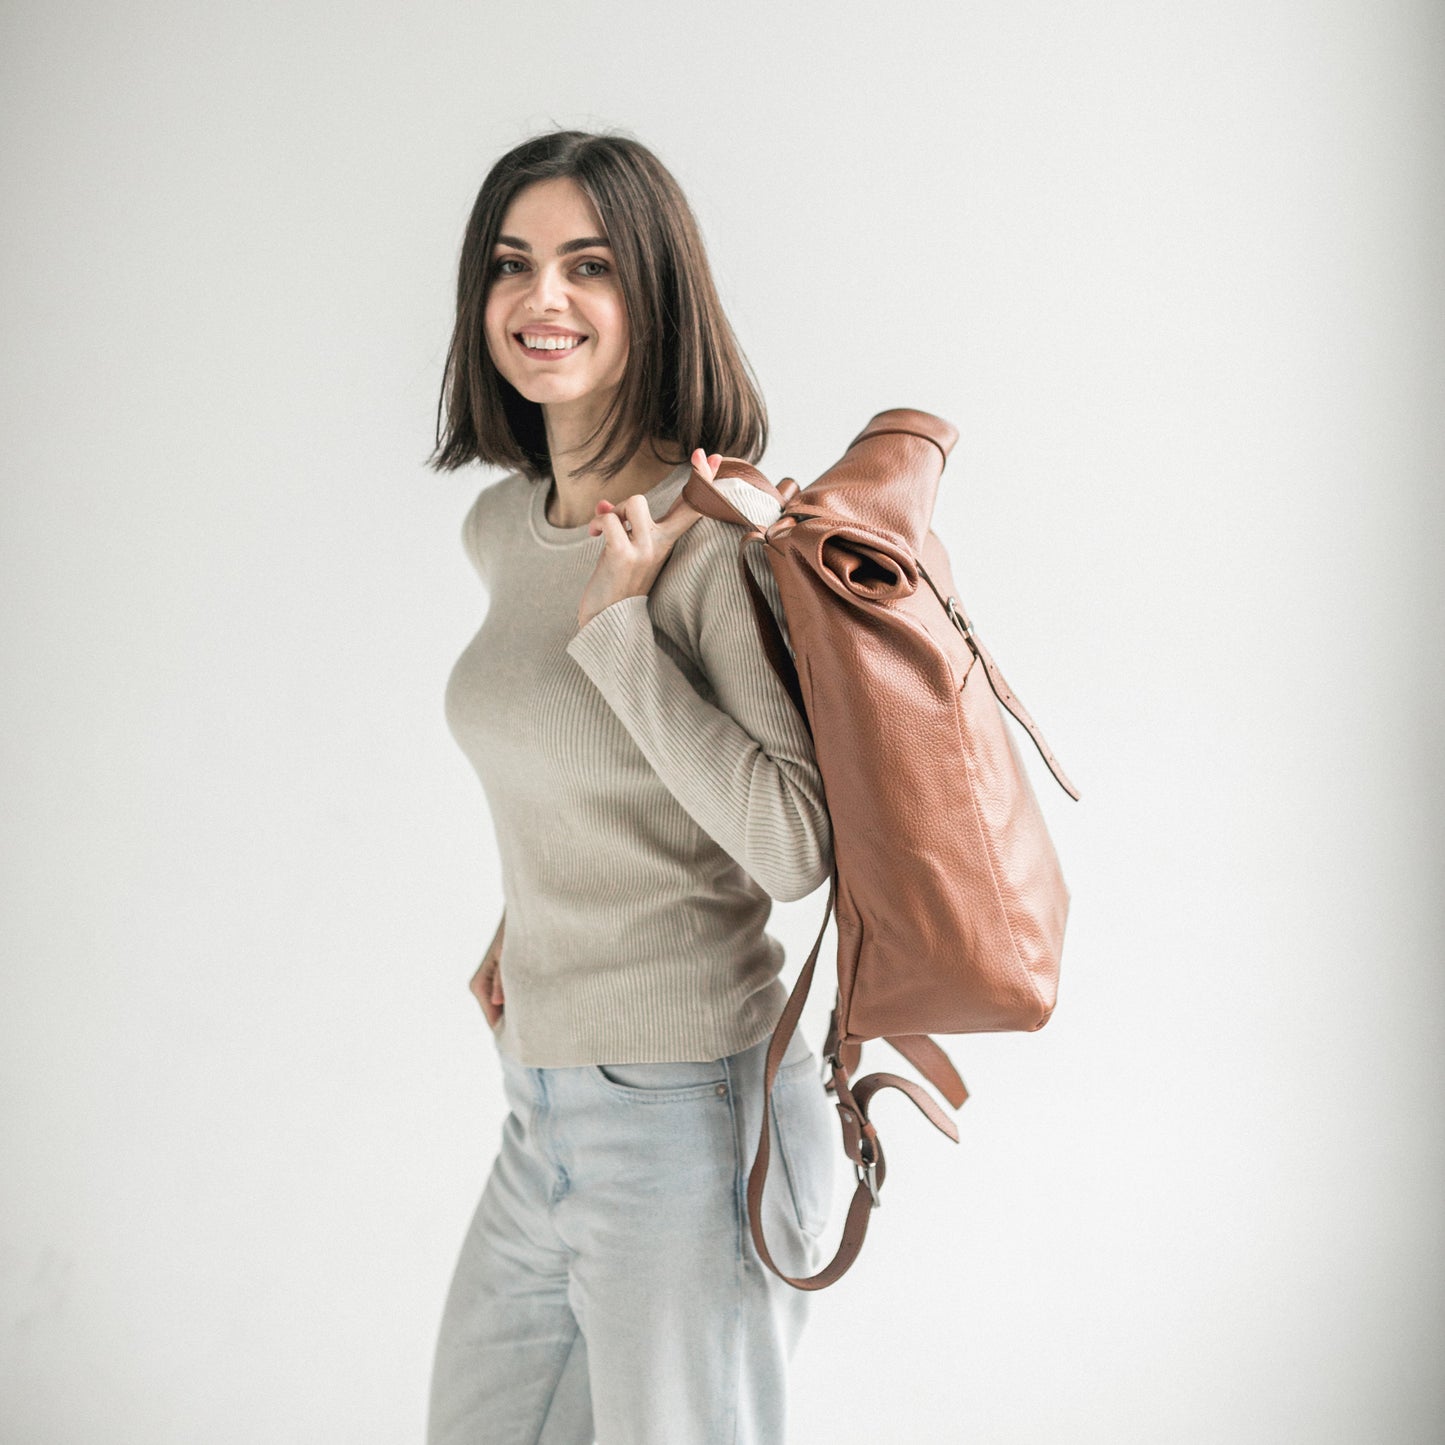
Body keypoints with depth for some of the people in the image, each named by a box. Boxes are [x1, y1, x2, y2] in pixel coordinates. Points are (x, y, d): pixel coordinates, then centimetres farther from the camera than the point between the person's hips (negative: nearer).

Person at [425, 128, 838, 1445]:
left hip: (689, 1114, -8)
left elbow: (798, 847, -25)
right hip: (546, 1112, 8)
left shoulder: (719, 538, -16)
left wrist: (615, 623, -22)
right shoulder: (501, 525, 7)